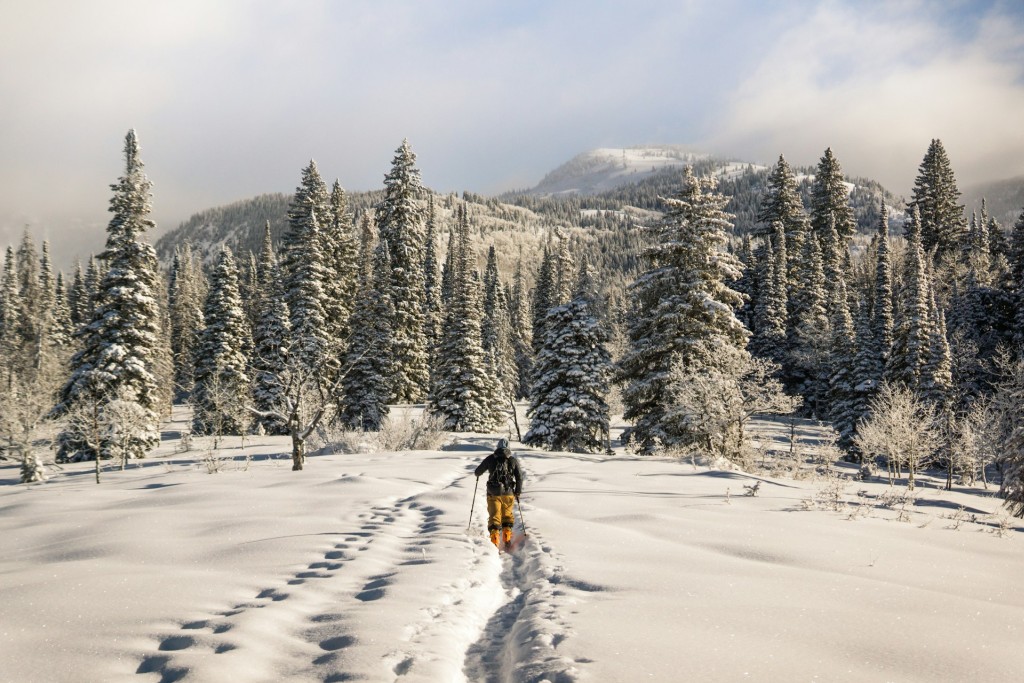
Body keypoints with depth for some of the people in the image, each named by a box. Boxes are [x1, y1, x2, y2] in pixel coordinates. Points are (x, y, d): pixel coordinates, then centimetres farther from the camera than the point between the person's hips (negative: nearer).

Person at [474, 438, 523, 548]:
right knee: (507, 515, 20)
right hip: (508, 493, 1)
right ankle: (507, 537, 15)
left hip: (493, 493, -1)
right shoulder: (513, 460, 1)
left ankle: (494, 540, -11)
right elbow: (519, 477, 0)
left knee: (494, 516, 2)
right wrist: (518, 492, 11)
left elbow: (477, 472, 10)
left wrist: (477, 475, 34)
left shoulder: (490, 458, 1)